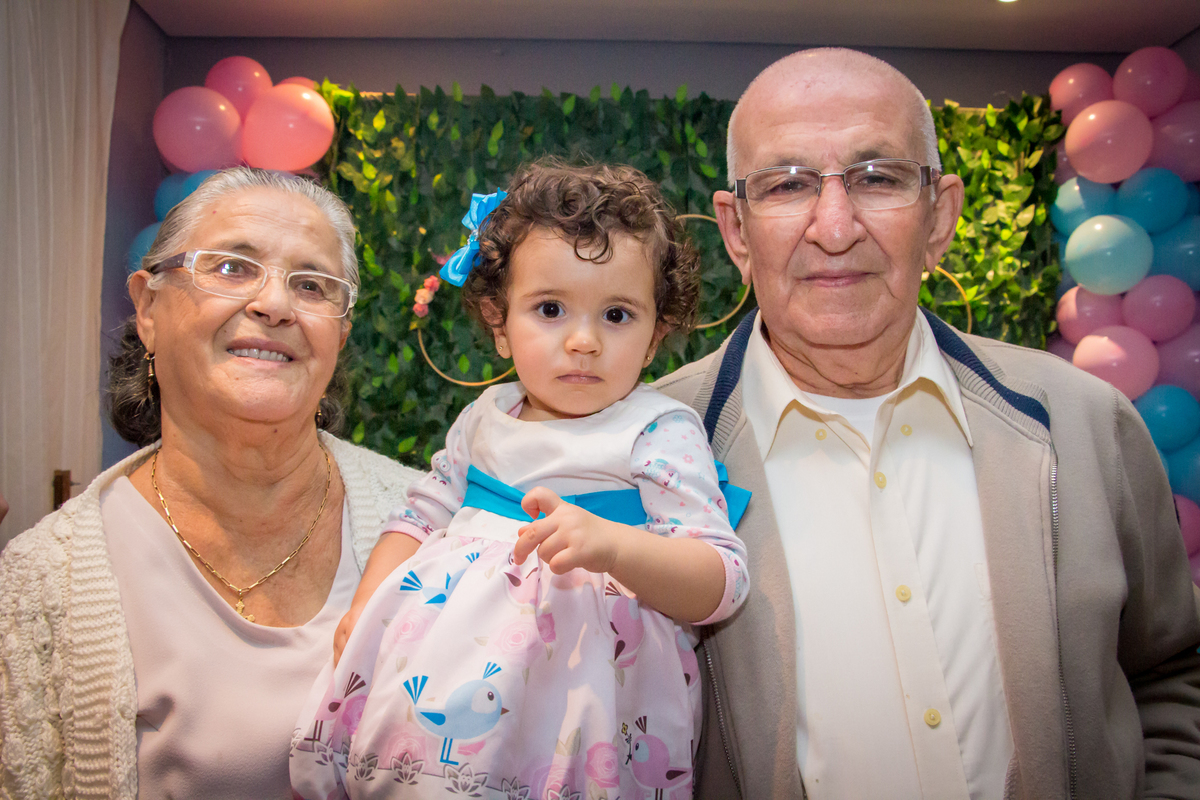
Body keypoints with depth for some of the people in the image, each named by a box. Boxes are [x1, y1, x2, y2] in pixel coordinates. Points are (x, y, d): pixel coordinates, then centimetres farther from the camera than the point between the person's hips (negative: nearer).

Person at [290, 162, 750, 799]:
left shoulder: (659, 433, -6)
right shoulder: (487, 418, 11)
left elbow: (721, 582, -13)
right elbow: (422, 516, 21)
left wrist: (614, 545, -31)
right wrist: (368, 605, 6)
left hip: (574, 672, -5)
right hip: (448, 642, 5)